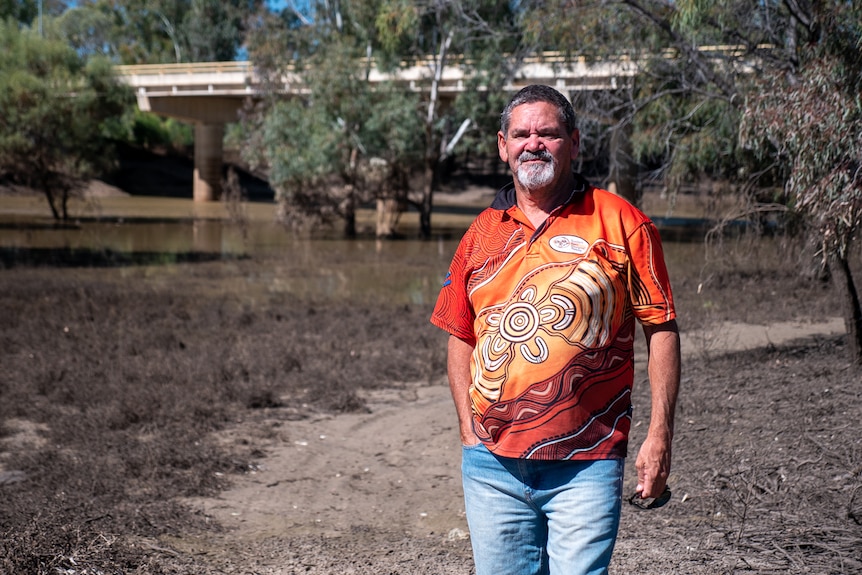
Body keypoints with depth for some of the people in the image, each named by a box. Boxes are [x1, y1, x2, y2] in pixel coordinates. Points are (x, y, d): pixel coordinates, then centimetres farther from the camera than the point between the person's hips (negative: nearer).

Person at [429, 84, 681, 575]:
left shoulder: (621, 224, -1)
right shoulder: (483, 232, 9)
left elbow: (662, 329, -1)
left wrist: (660, 434, -6)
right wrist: (470, 431, 7)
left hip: (585, 465, -3)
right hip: (492, 465, 4)